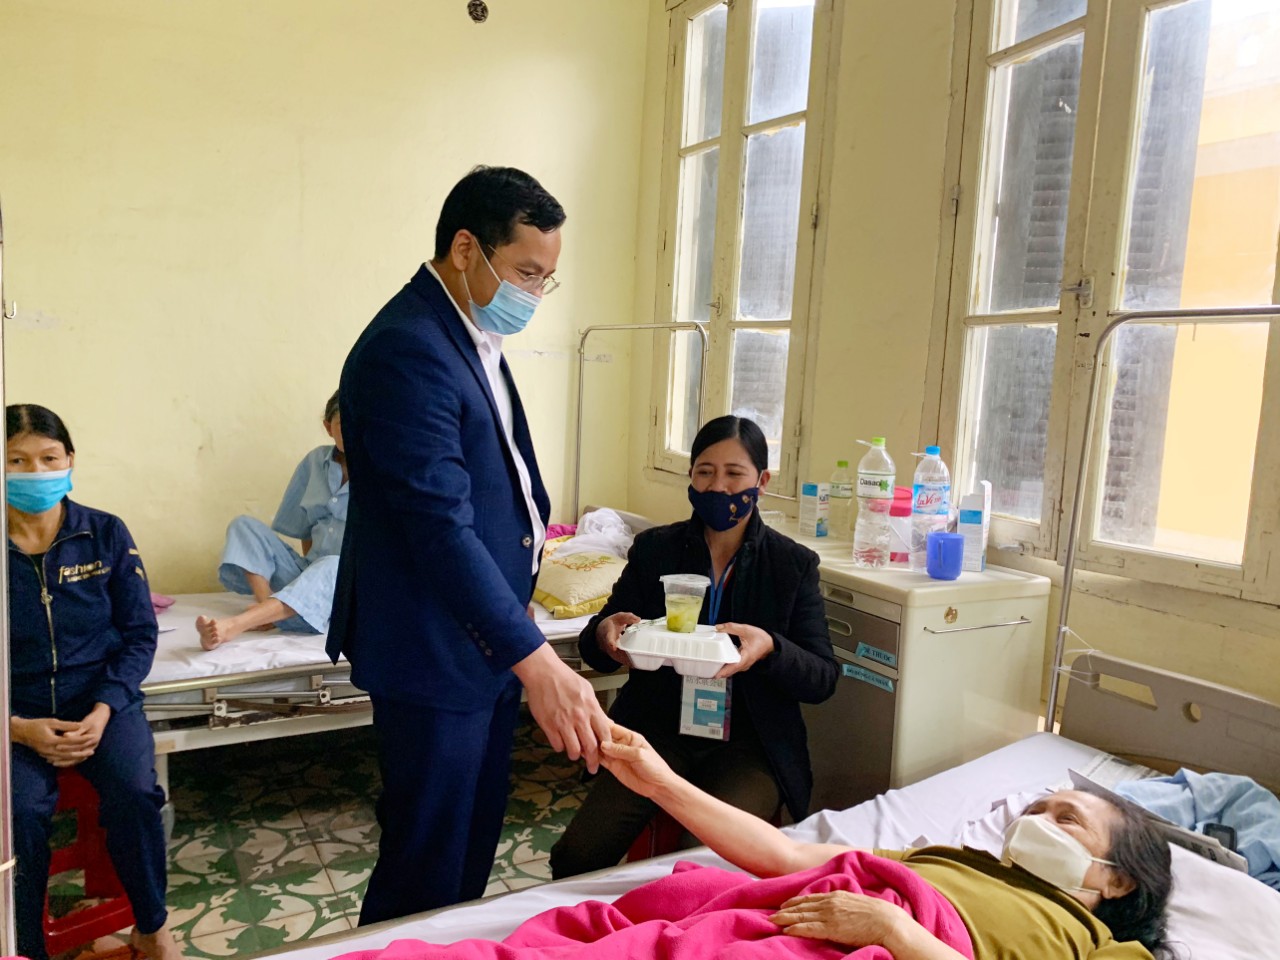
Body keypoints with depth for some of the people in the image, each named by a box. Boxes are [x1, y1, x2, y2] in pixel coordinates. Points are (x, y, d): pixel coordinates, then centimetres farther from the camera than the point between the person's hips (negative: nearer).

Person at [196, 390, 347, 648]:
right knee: (244, 525, -4)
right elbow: (304, 527, 17)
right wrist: (310, 574, 5)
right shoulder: (316, 461, 10)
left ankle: (233, 626, -53)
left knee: (332, 566, -39)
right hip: (310, 572, 6)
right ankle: (266, 604, -28)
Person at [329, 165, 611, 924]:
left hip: (488, 634, 10)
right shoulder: (407, 349, -22)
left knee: (477, 835, 22)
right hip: (435, 648, -10)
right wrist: (536, 662, -30)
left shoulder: (473, 333, 10)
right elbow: (442, 525, -29)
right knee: (428, 862, 5)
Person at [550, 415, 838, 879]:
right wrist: (604, 634, -17)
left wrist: (770, 648, -23)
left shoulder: (793, 563, 2)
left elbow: (822, 679, -2)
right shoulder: (654, 549, 6)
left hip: (750, 745, -1)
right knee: (576, 857, -17)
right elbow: (593, 650, 8)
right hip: (658, 731, 2)